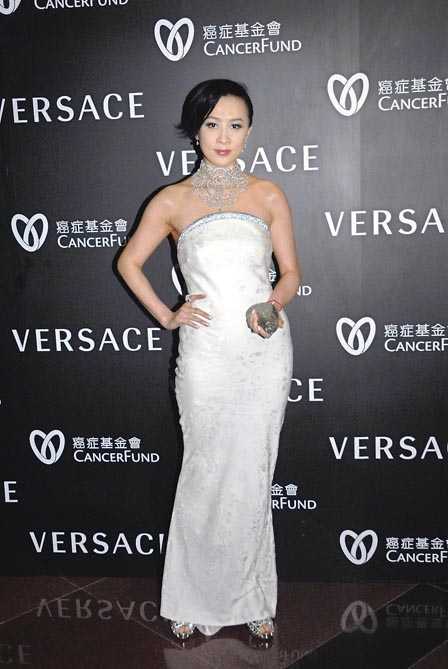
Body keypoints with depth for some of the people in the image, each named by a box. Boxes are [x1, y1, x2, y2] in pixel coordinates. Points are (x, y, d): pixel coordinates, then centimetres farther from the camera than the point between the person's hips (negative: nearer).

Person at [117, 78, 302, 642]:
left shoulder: (268, 195, 6)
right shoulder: (172, 201, 4)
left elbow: (291, 271, 9)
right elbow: (129, 262, 13)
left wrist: (274, 306, -12)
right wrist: (165, 315, 2)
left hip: (266, 349, 1)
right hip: (206, 351, -1)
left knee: (252, 475, 6)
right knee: (207, 474, 4)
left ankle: (249, 598, 23)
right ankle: (196, 598, 22)